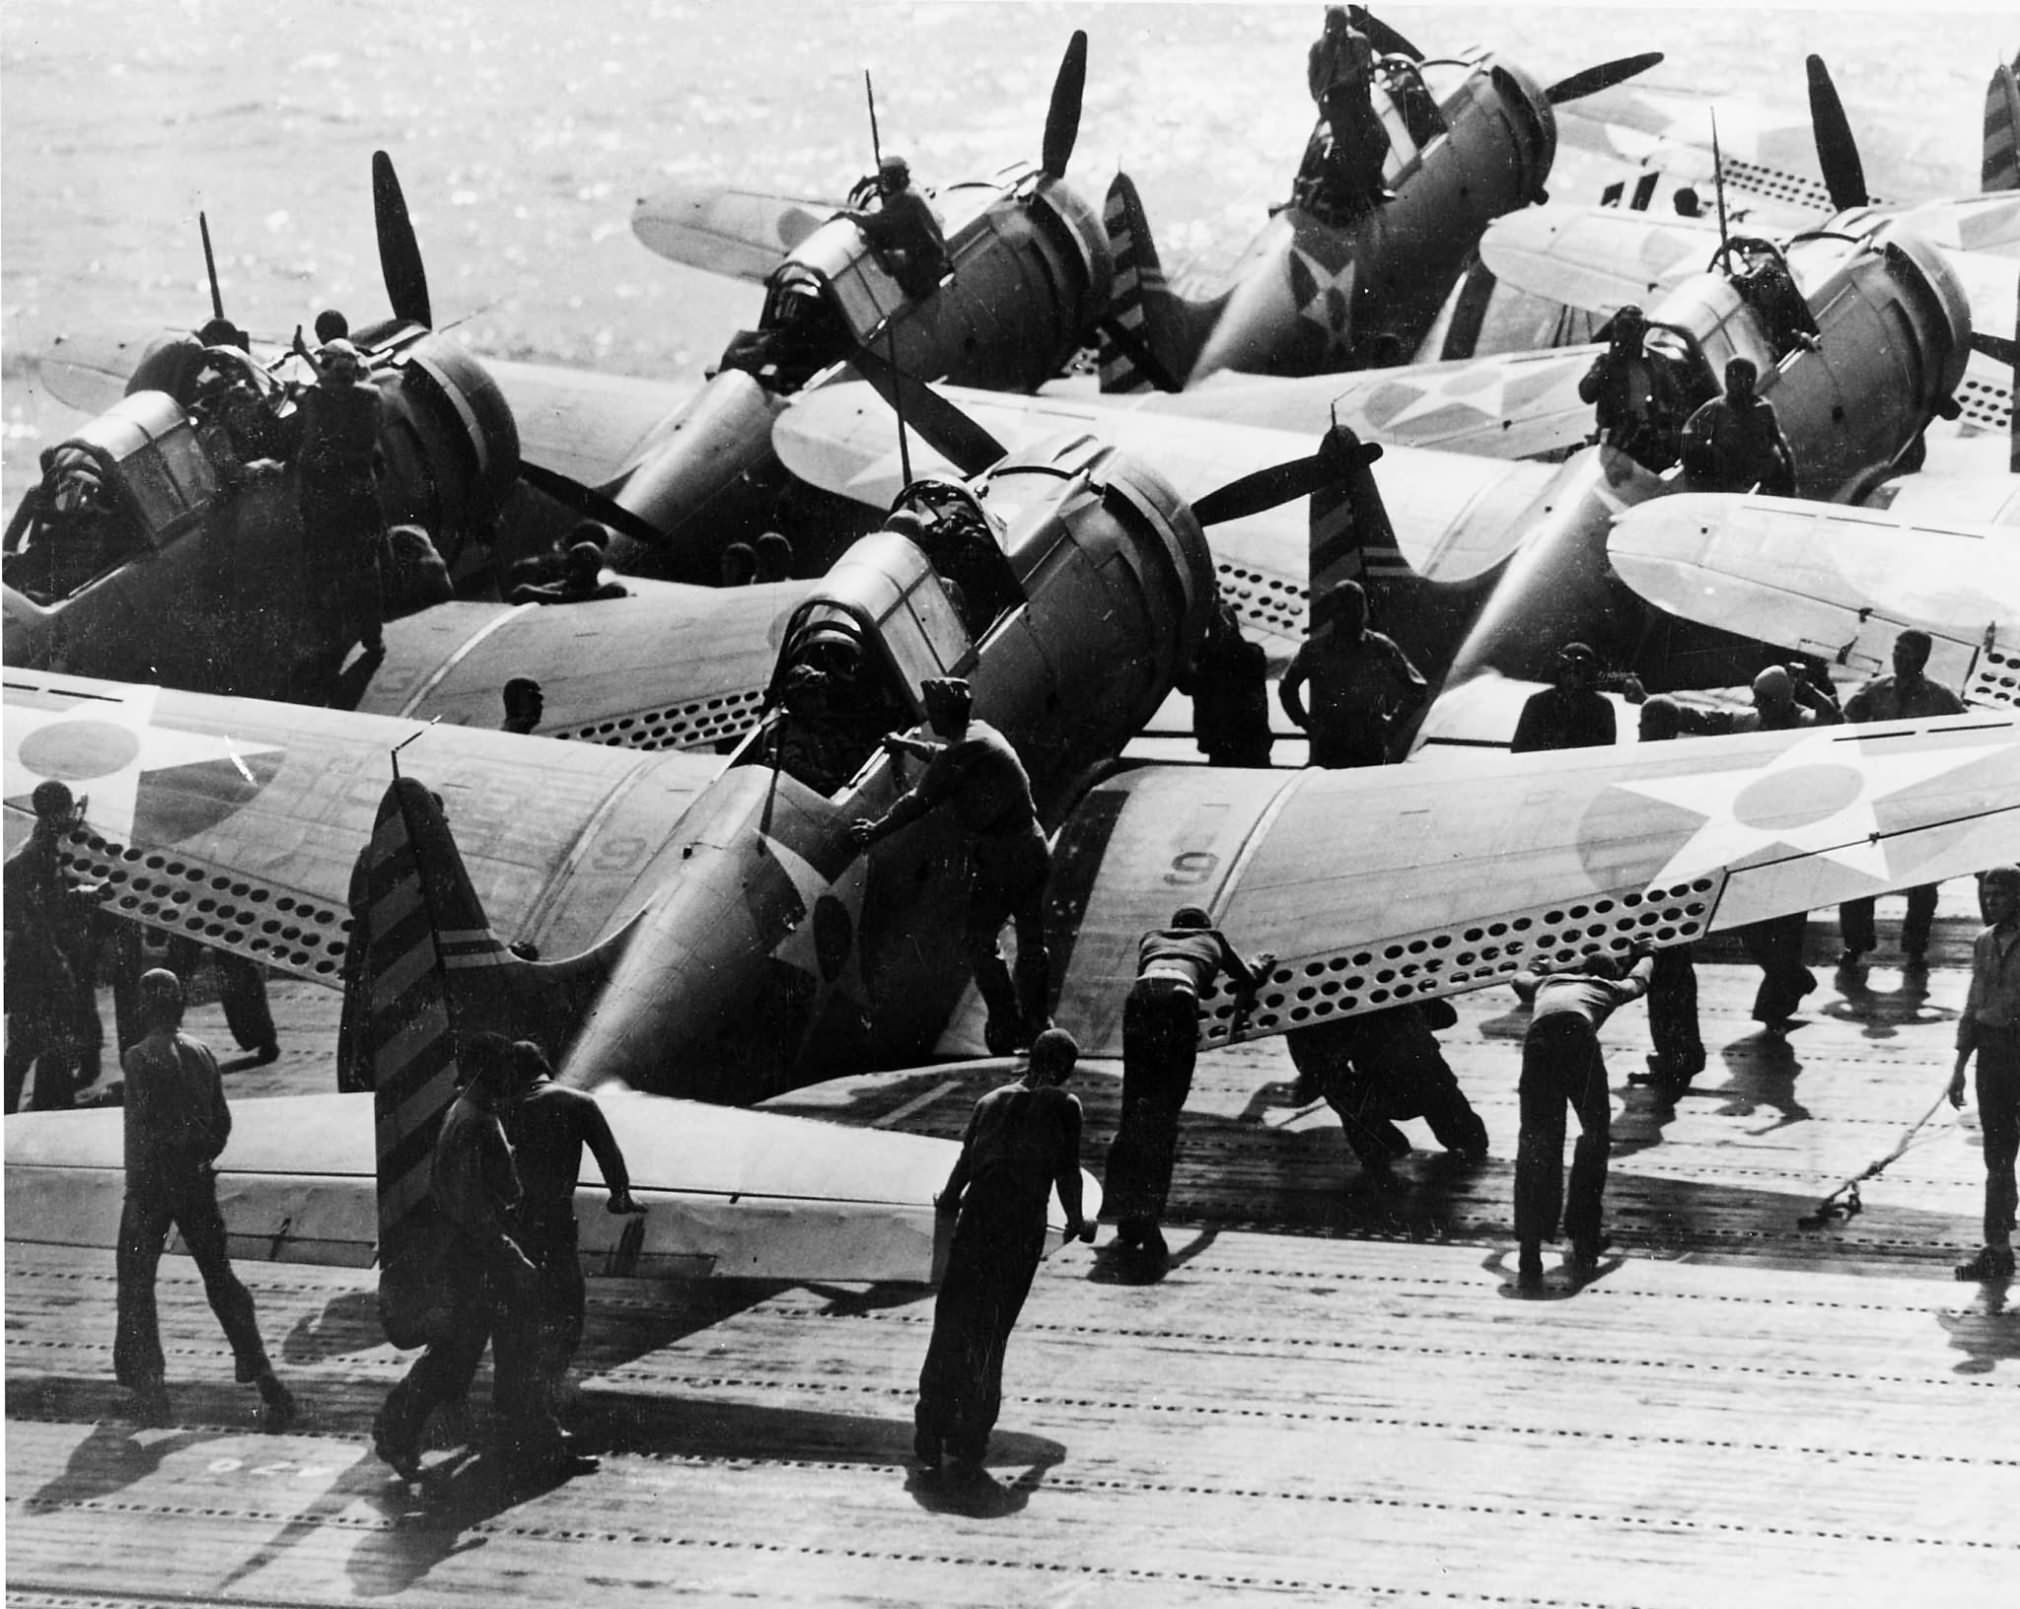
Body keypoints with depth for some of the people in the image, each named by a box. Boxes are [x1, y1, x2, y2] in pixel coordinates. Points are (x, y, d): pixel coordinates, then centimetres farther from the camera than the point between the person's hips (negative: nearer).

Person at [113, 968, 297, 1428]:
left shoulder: (140, 1058, -11)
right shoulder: (202, 1053, 7)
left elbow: (139, 1130, -16)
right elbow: (222, 1121, 12)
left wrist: (136, 1191, -13)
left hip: (154, 1181, -5)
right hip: (197, 1179, 5)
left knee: (136, 1284, 7)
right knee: (220, 1278, 10)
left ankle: (146, 1384, 3)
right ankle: (262, 1376, -1)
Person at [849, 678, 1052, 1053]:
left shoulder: (965, 750, -17)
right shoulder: (982, 734, 11)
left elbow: (921, 800, -15)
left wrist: (875, 831, -6)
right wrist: (908, 746, 47)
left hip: (1000, 859, -9)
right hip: (1033, 849, 9)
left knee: (978, 940, 3)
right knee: (1031, 940, 16)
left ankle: (1006, 1025, 3)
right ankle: (1035, 1021, 24)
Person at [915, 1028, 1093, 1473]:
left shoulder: (991, 1102, 17)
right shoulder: (1064, 1106, 6)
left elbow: (965, 1163, 15)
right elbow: (1067, 1173, 6)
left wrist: (948, 1201, 33)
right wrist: (1076, 1222, 21)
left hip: (977, 1216, 2)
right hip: (1023, 1227, -2)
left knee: (952, 1326, 3)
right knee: (991, 1332, 5)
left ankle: (931, 1426, -6)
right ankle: (971, 1436, 6)